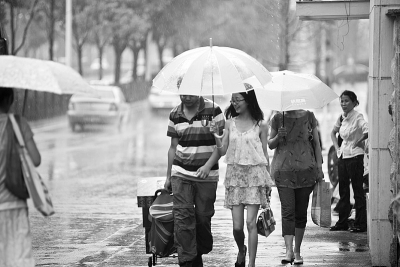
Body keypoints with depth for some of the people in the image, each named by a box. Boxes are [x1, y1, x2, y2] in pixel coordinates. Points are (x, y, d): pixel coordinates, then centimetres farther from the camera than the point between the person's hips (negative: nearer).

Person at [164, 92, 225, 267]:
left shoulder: (213, 111, -4)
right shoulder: (175, 115, 6)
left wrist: (208, 166, -19)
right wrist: (168, 177, 14)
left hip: (207, 175, -2)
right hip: (181, 174, 2)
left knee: (203, 217, 3)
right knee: (182, 217, -10)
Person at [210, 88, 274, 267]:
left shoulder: (260, 125, 0)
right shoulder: (230, 123, 6)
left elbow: (265, 155, 5)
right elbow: (222, 151, 5)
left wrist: (268, 184, 5)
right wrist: (216, 137, -15)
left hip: (254, 174, -2)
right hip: (235, 174, 2)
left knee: (251, 222, -9)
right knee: (237, 225, -1)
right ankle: (241, 250, 30)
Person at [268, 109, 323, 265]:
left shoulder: (308, 117, 5)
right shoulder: (278, 118, 4)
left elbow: (316, 143, 10)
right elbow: (270, 145, 12)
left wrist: (319, 167, 4)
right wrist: (278, 137, -10)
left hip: (305, 170, 1)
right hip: (284, 170, -1)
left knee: (301, 211, 5)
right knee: (287, 210, -12)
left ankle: (297, 251, 15)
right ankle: (289, 251, -18)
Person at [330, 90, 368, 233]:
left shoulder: (358, 117, -12)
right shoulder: (342, 118, 10)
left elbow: (368, 131, -28)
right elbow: (333, 132, 27)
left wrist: (359, 141, -15)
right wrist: (337, 147, 15)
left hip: (355, 157, -7)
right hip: (342, 156, 7)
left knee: (358, 191, -2)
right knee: (343, 191, 11)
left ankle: (361, 223, 3)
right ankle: (342, 222, 17)